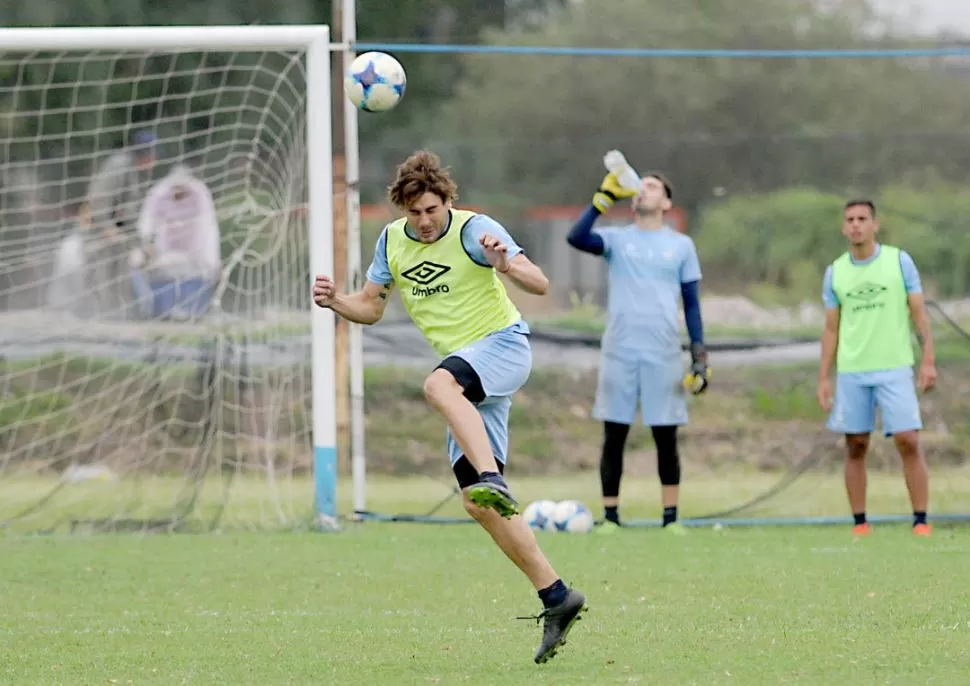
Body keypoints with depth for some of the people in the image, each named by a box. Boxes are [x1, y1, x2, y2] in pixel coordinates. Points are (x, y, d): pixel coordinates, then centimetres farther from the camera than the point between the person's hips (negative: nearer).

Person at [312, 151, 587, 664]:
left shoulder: (474, 230, -12)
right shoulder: (391, 241, 7)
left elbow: (539, 285, -18)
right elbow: (371, 306, 15)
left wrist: (505, 265, -39)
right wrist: (335, 302, -6)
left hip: (502, 344, -7)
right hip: (467, 371, 7)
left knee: (439, 385, -40)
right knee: (477, 504, 0)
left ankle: (493, 479, -52)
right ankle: (556, 597, 4)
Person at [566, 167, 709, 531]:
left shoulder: (681, 245, 10)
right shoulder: (617, 239, 8)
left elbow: (692, 303, 10)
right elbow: (577, 238, -12)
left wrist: (700, 358, 3)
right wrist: (605, 197, -11)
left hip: (664, 355, 0)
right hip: (619, 351, 0)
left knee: (666, 437, 1)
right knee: (614, 436, 1)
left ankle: (671, 517, 7)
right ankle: (610, 516, 7)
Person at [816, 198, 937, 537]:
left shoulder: (899, 261, 1)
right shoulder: (835, 272, 8)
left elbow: (919, 313, 1)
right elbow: (831, 328, 12)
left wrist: (928, 360, -7)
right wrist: (823, 378, 7)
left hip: (894, 369, -2)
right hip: (851, 373, 2)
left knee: (908, 442, -9)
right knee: (855, 447, 2)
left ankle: (920, 521, -5)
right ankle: (859, 522, 9)